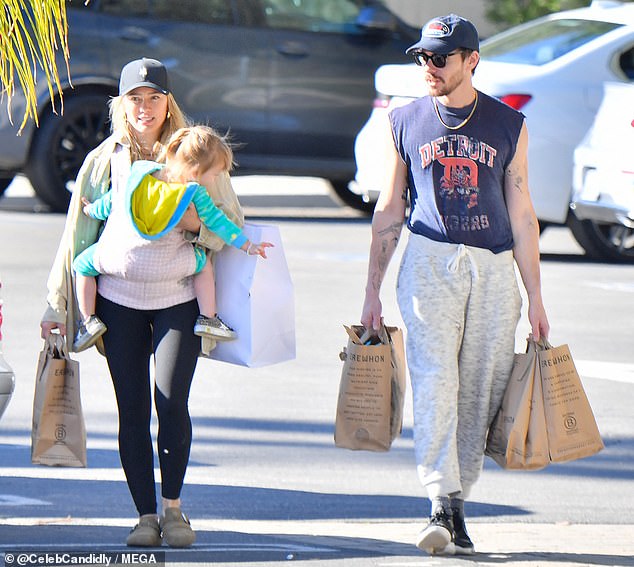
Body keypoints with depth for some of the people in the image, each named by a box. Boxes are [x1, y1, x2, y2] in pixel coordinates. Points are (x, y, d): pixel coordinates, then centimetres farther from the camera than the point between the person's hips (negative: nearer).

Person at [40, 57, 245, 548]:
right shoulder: (105, 160, 7)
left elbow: (233, 227, 6)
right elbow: (77, 234, 11)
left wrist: (192, 221, -15)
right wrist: (58, 304, 10)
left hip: (178, 297, -2)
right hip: (119, 299, 2)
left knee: (172, 402, -12)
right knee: (132, 410, -1)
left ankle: (172, 507, 6)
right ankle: (146, 515, 7)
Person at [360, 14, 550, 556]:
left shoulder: (509, 126, 7)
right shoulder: (404, 123, 8)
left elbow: (521, 215, 10)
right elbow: (390, 211, 13)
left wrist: (535, 298, 8)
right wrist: (372, 291, 10)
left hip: (495, 268, 1)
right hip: (429, 262, -1)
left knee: (481, 393, -1)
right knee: (434, 381, -16)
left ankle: (456, 504, 6)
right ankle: (443, 503, -23)